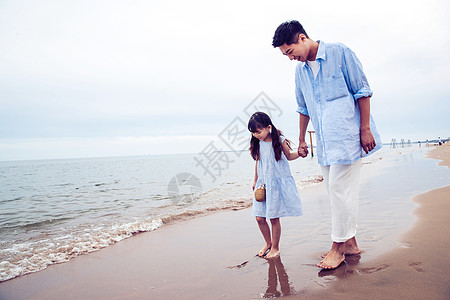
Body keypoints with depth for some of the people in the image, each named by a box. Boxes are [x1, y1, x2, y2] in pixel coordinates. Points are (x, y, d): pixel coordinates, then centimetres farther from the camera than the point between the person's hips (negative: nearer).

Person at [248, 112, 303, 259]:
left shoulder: (279, 141, -7)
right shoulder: (257, 143, 4)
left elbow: (288, 156, 8)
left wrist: (299, 153, -12)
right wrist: (255, 181, 21)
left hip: (278, 183, -4)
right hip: (263, 184, 4)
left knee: (274, 218, 0)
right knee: (259, 217, 2)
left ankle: (275, 247, 20)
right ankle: (268, 242, 28)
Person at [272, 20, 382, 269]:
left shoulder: (339, 53, -5)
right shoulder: (300, 70, 13)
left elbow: (362, 91, -5)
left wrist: (365, 129, -10)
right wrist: (301, 141, 23)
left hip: (346, 136, -6)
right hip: (324, 142, 7)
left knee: (340, 188, -6)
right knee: (335, 190, 9)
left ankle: (339, 247, 7)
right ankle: (350, 243, 21)